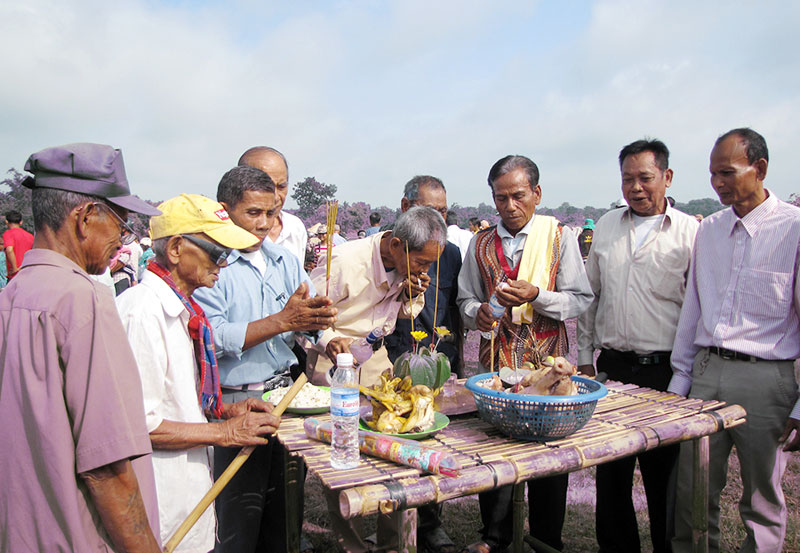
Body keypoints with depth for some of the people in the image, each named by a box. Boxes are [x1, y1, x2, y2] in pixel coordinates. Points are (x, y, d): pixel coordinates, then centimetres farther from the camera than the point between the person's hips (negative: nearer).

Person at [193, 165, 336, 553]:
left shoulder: (285, 261, 9)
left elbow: (309, 320, 7)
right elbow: (213, 339, -20)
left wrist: (316, 317, -17)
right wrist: (282, 321, -24)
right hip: (234, 402, -5)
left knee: (285, 503, 16)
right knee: (241, 511, 7)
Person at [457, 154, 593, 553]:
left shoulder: (559, 237, 0)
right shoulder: (481, 243, 8)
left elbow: (581, 299, -5)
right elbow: (466, 298, 13)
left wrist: (535, 295, -20)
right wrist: (477, 311, -9)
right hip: (495, 361, 3)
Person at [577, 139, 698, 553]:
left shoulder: (690, 231, -2)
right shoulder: (606, 226, 11)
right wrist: (585, 357, 11)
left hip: (664, 371, -4)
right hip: (612, 366, 4)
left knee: (664, 473, 7)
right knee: (611, 471, 12)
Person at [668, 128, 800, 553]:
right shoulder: (709, 229, 10)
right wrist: (680, 379, 14)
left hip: (766, 378, -4)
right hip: (707, 372, 4)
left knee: (762, 504, 10)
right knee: (692, 492, 9)